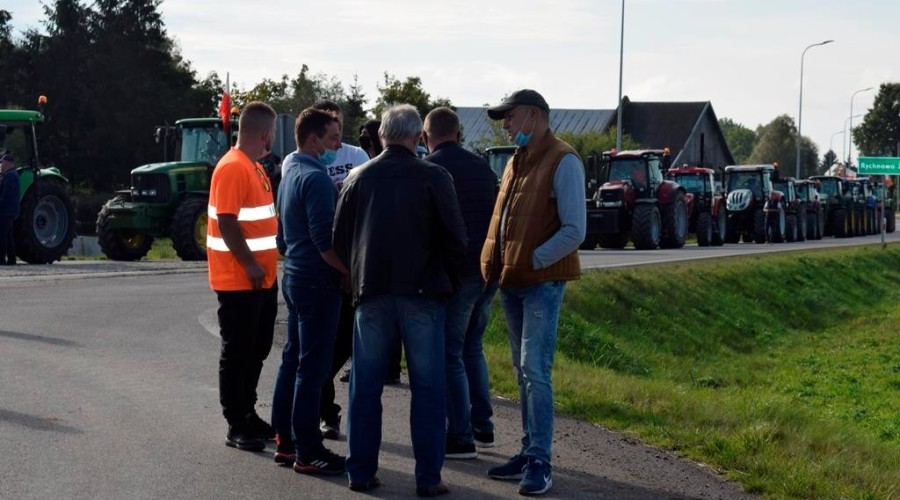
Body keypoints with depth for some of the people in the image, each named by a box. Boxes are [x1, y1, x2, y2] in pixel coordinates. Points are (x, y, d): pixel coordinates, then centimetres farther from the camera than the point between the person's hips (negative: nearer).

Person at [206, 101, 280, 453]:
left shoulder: (254, 167, 14)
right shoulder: (232, 168, -16)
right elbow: (227, 222, -22)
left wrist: (264, 264, 15)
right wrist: (249, 265, -20)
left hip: (261, 279, 9)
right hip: (238, 280, -9)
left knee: (257, 350, 16)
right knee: (237, 353, -1)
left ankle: (248, 415, 27)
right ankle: (236, 427, 6)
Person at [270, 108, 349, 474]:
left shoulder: (290, 174, 15)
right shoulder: (316, 178, -16)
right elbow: (325, 240, -23)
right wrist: (352, 272, -14)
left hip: (294, 276, 10)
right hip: (317, 281, -10)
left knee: (293, 360, 14)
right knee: (312, 368, -6)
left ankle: (286, 442, 21)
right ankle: (307, 452, -3)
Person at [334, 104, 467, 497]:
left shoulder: (358, 178, 4)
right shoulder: (434, 178, -6)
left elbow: (340, 239, 8)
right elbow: (455, 238, -6)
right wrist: (449, 278, 11)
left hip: (371, 293, 3)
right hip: (422, 292, -3)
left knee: (365, 387, 11)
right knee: (427, 388, 3)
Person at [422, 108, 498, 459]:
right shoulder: (482, 167, 11)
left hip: (455, 273, -7)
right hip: (488, 270, 7)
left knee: (450, 354, 0)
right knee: (472, 347, 20)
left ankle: (460, 437, -1)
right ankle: (482, 425, 22)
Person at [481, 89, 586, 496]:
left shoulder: (563, 162, -9)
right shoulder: (517, 161, 16)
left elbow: (574, 231, -15)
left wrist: (531, 262, -16)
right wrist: (492, 261, 5)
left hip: (542, 283, -8)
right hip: (511, 282, 8)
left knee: (535, 371, -11)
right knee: (523, 371, 11)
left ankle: (540, 462, -7)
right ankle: (529, 451, 17)